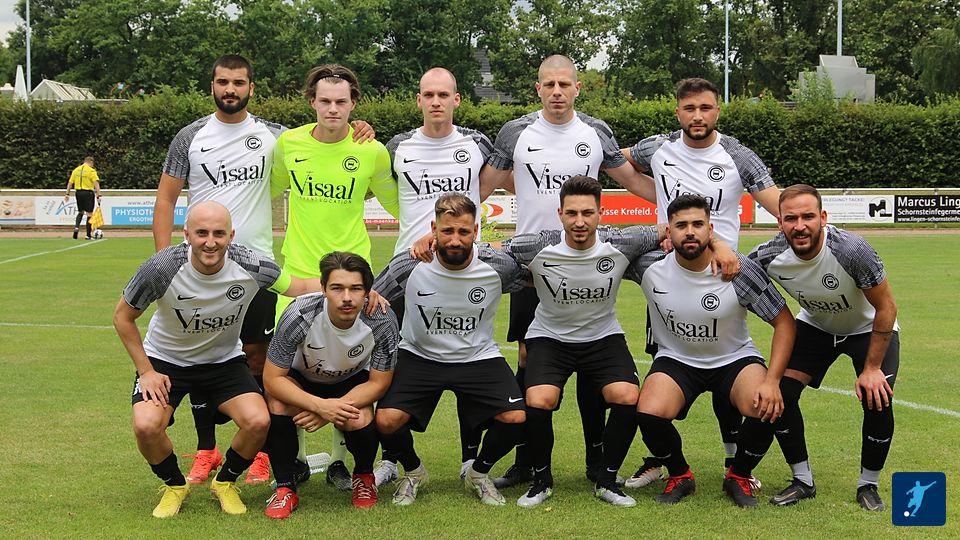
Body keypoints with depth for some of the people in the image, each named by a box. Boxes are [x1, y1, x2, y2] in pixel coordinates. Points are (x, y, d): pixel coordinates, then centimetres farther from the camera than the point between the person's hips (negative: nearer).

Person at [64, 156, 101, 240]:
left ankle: (76, 226, -2)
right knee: (89, 214, 2)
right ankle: (88, 235, 2)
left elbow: (70, 183, 10)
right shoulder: (91, 171, -7)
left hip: (78, 192, 5)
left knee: (80, 212, 22)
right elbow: (96, 183, -15)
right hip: (88, 192, -5)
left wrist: (67, 194, 15)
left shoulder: (76, 170, 9)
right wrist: (98, 196, -17)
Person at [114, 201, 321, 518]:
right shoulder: (162, 269, -27)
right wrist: (146, 371, -12)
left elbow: (303, 287, -7)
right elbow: (123, 316, -9)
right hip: (165, 360, -1)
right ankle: (174, 486, 7)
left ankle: (225, 483, 10)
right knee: (146, 426, -27)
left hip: (224, 361, 1)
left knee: (258, 421, -22)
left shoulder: (250, 266, -22)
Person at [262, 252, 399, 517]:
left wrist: (334, 408, -32)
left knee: (359, 420, -30)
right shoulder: (299, 315, -34)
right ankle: (285, 489, -12)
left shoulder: (382, 321, -29)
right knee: (277, 403, -32)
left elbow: (378, 383, -17)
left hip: (352, 381, 1)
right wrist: (321, 405, -40)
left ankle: (364, 476, 5)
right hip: (301, 379, 0)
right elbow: (272, 379, -27)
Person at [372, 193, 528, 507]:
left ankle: (479, 473, 13)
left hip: (478, 357, 1)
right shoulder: (409, 265, -17)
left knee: (516, 418, -20)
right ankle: (413, 472, 13)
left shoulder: (497, 266, -15)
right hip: (419, 355, -1)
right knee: (386, 420, -23)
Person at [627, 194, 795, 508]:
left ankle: (739, 477, 2)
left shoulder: (740, 270, -20)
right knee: (649, 413, -29)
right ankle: (679, 476, 4)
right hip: (676, 359, 1)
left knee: (767, 408, -30)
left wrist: (772, 380, -22)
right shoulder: (650, 266, -17)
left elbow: (783, 322, -12)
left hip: (734, 358, -1)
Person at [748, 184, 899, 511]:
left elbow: (886, 308, -24)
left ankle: (868, 486, 4)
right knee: (780, 392, -13)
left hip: (869, 328, -3)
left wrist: (872, 368, -22)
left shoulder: (852, 250, -37)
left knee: (877, 400, -20)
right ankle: (803, 481, 6)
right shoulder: (770, 256, -27)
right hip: (815, 325, 3)